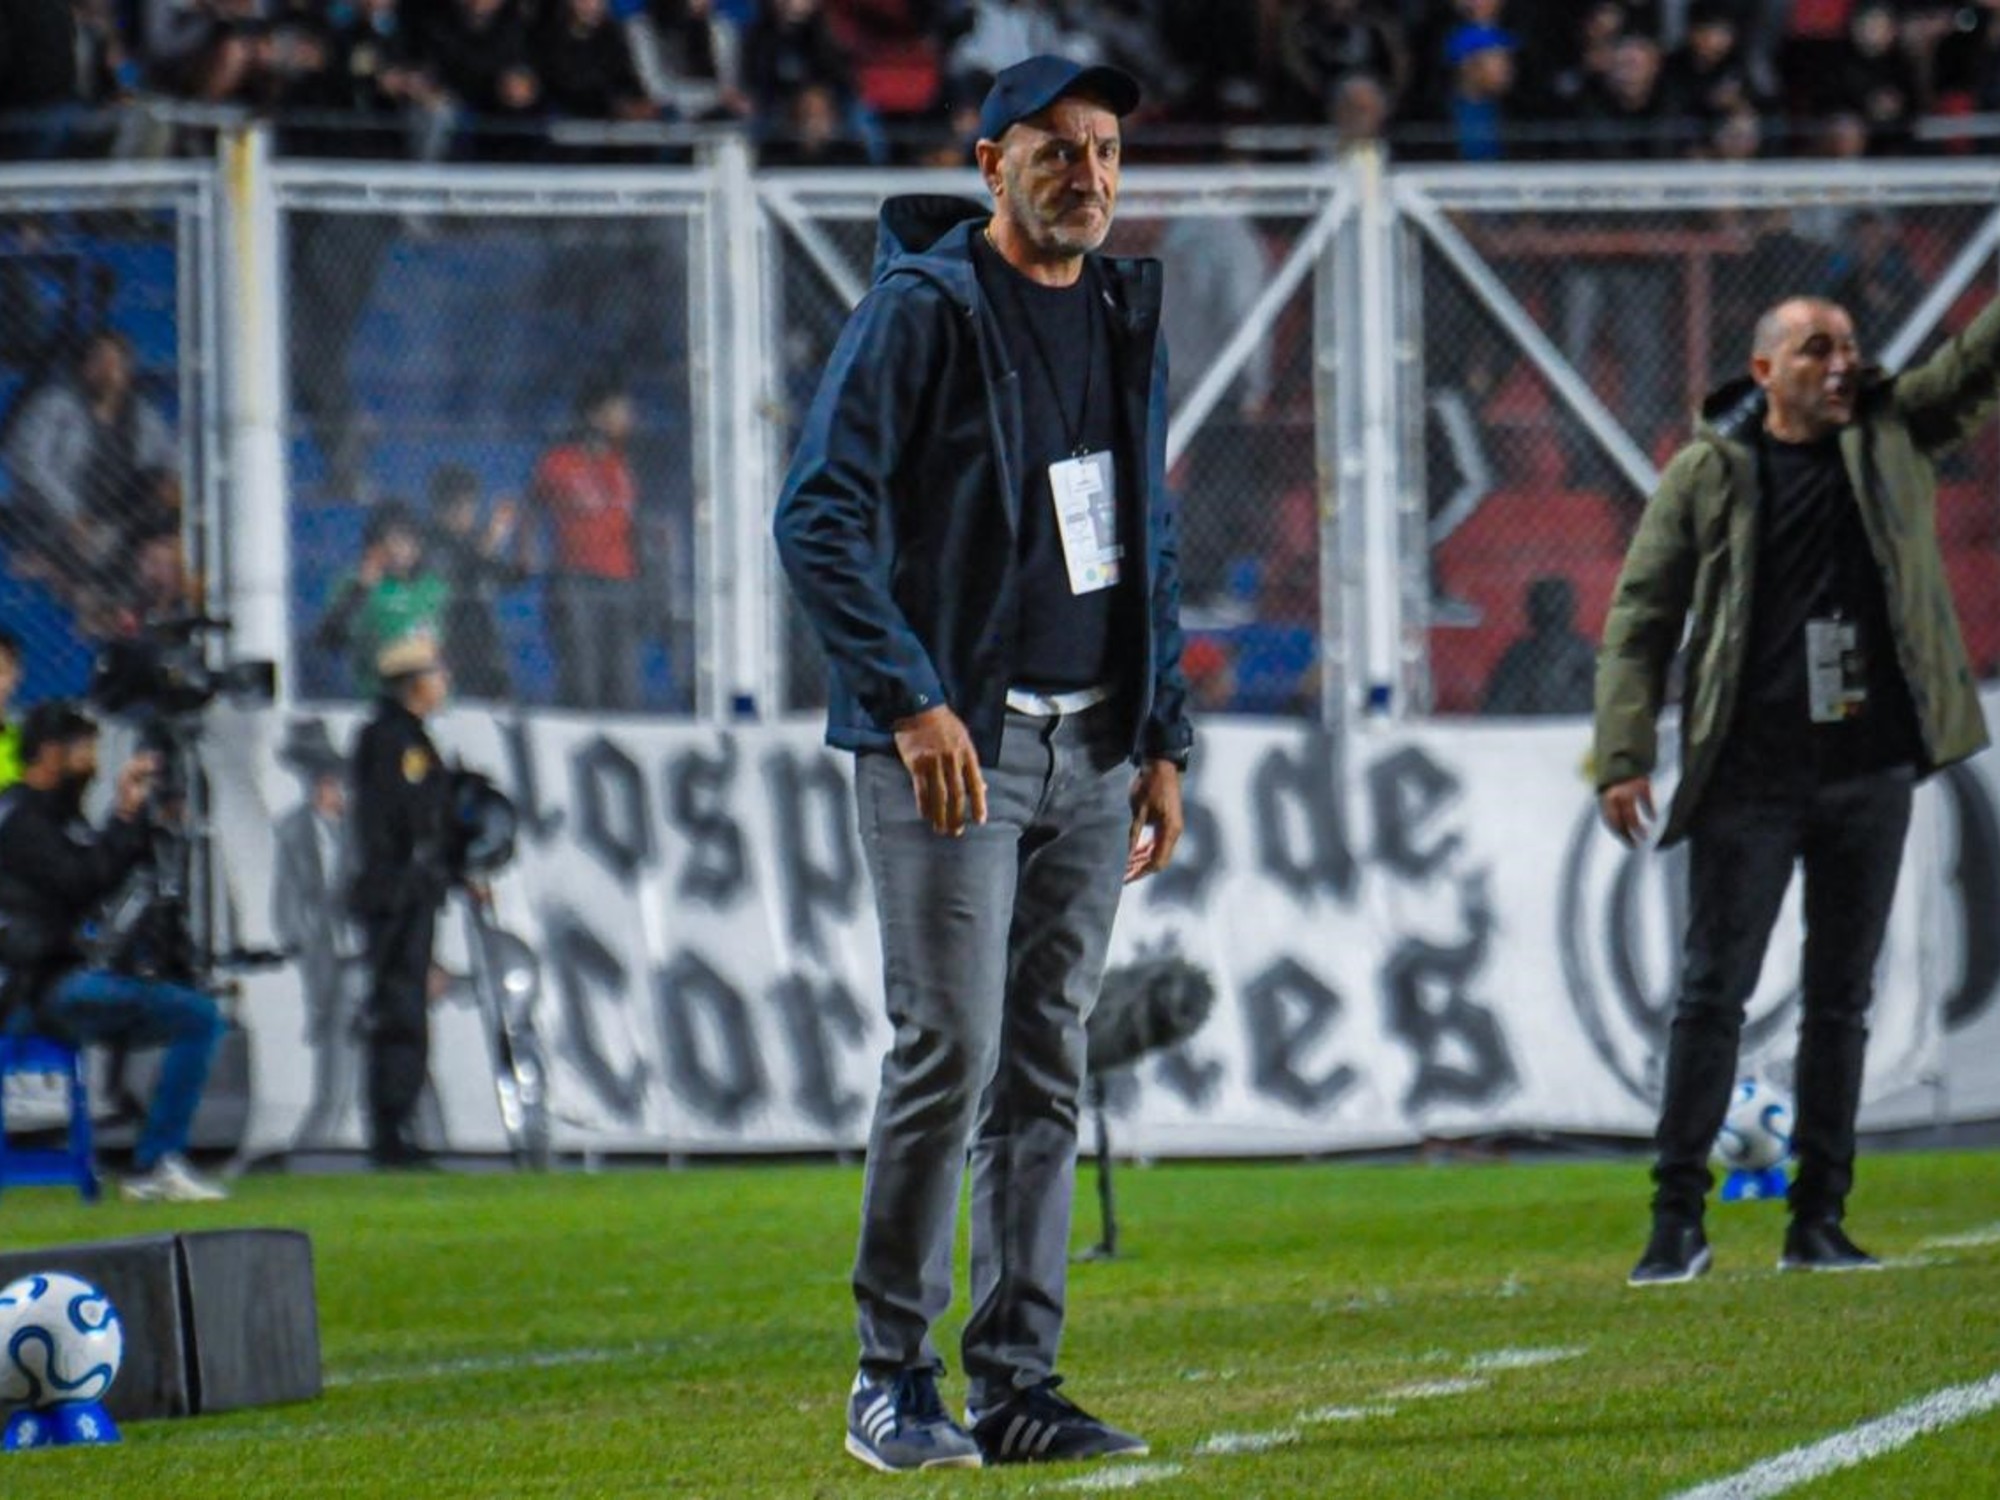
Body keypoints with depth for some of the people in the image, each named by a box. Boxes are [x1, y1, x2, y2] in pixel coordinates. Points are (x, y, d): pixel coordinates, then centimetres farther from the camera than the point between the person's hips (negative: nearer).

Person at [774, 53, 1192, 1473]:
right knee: (952, 1050, -11)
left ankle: (1019, 1382, 9)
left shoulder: (1129, 322, 14)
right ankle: (894, 1379, -3)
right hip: (954, 740, -7)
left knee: (1048, 1072, 6)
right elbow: (820, 519, -14)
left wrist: (1163, 740, 14)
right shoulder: (919, 314, -8)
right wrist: (911, 702, -21)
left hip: (1090, 745, 7)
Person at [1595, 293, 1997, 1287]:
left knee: (1841, 1000, 7)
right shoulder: (1707, 475, 1)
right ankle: (1677, 1220, -2)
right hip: (1750, 779, -3)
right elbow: (1640, 618, 1)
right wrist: (1624, 756, -8)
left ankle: (1818, 1221, 12)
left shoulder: (1894, 435, 9)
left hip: (1870, 770, 3)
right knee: (1713, 991, -4)